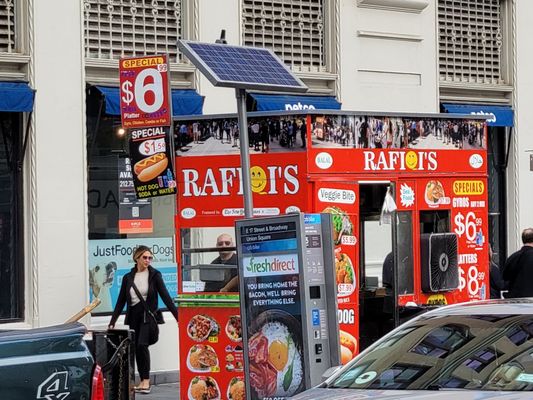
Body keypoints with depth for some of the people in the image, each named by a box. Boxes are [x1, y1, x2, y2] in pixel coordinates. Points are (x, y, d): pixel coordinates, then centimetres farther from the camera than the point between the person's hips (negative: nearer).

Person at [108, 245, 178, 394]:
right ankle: (143, 381, 14)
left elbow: (165, 297, -5)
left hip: (148, 315, -4)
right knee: (137, 348, 4)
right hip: (133, 316, 4)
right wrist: (112, 322, 5)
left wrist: (177, 316, -11)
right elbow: (121, 301, 9)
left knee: (142, 345, -20)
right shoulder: (128, 277, 6)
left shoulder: (155, 275, -2)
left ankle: (146, 380, -13)